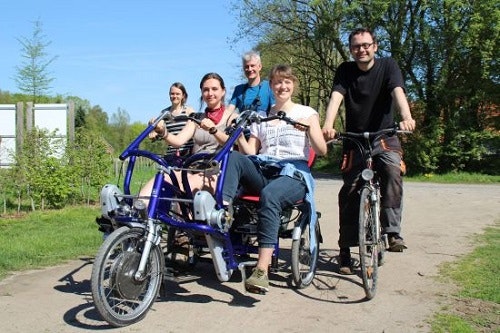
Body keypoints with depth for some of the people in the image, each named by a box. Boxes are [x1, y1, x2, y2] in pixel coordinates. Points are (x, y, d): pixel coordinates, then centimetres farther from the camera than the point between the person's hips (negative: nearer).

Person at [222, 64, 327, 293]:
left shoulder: (306, 112, 14)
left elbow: (321, 150, 2)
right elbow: (250, 153, 14)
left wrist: (309, 128, -16)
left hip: (293, 173, -3)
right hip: (262, 171, 4)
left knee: (269, 195, -39)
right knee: (234, 157, -29)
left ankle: (261, 270, -45)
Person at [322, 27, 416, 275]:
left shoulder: (388, 66, -4)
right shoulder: (345, 71, -1)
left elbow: (398, 92, -22)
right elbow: (336, 97, -17)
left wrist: (406, 117, -43)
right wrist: (328, 125, -37)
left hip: (384, 137, -1)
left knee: (392, 171, -31)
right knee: (349, 190, -7)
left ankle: (393, 231, -26)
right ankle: (345, 249, 2)